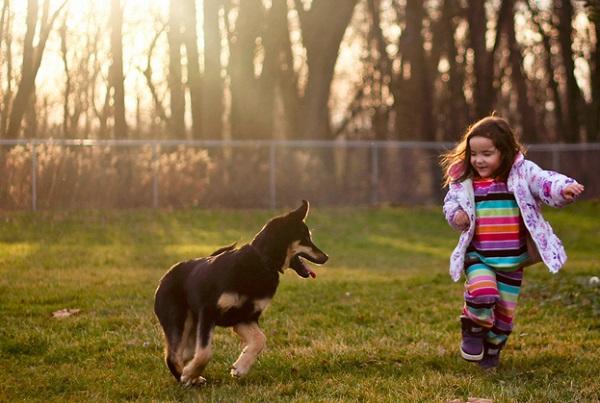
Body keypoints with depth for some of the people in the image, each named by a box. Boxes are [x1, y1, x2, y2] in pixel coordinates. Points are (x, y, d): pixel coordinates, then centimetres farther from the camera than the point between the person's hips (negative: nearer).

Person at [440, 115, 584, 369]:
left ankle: (492, 348, 37)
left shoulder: (522, 173, -7)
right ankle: (473, 331, 4)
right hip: (477, 256, -1)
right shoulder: (464, 180, -1)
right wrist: (456, 215, -15)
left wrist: (564, 189, -42)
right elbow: (451, 203, 9)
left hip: (512, 259, 1)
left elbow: (545, 183, -20)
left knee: (505, 308, 10)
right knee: (482, 293, -26)